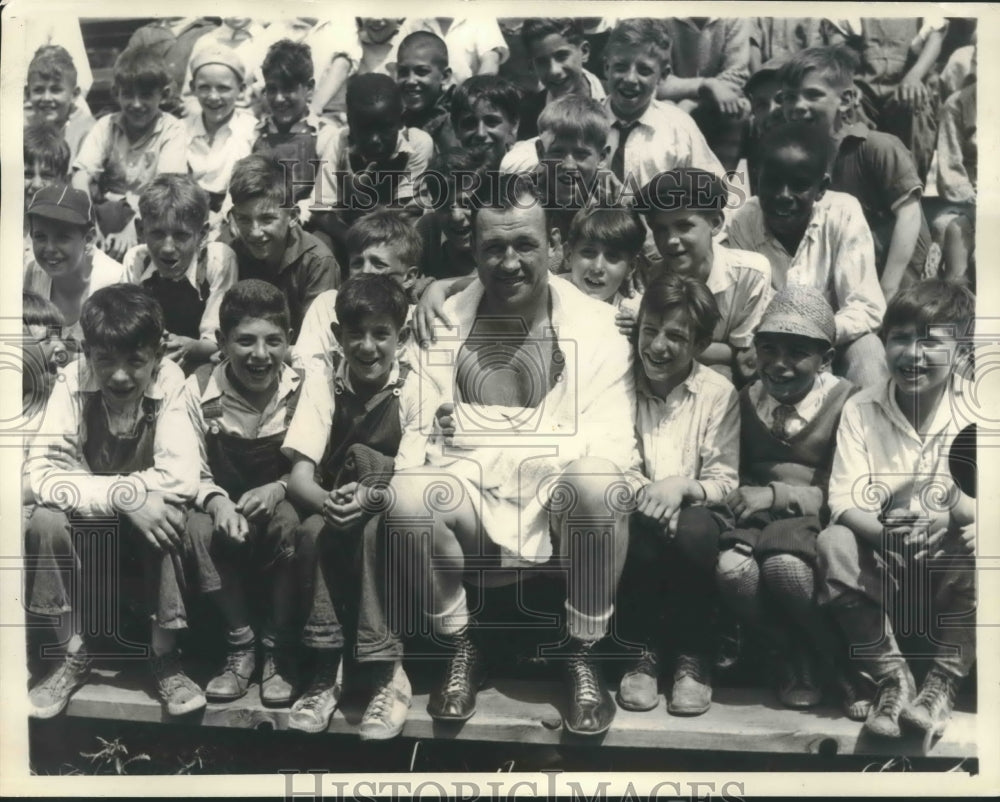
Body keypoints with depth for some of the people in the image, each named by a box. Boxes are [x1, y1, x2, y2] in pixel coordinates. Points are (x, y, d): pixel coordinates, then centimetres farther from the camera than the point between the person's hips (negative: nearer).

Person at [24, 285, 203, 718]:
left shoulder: (173, 383, -21)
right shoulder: (73, 382, -17)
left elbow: (181, 478, -30)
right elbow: (41, 474, -25)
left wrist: (108, 487, -29)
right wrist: (125, 496, -36)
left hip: (151, 521, -2)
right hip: (90, 529, 2)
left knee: (170, 515, -32)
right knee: (47, 520, -27)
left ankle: (166, 657, -13)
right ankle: (74, 656, -6)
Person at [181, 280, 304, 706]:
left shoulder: (304, 390, -12)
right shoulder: (199, 388, -10)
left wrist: (279, 489, -27)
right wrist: (217, 501, -26)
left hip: (281, 506, -1)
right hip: (225, 508, 1)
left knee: (292, 523, -32)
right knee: (199, 527, -29)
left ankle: (279, 650, -12)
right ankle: (240, 646, -10)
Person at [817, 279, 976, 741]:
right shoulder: (860, 410, -3)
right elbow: (845, 503, -13)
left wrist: (954, 507, -36)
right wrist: (886, 534, -34)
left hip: (951, 570, 0)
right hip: (881, 567, 0)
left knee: (978, 544, -30)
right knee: (832, 544, -28)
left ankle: (943, 683, -13)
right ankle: (893, 676, -11)